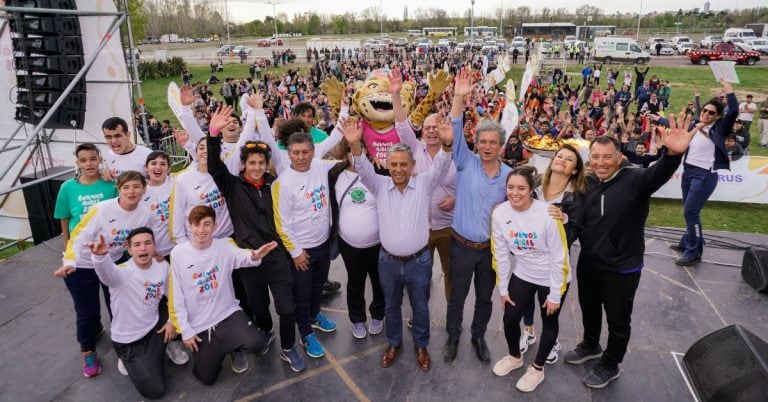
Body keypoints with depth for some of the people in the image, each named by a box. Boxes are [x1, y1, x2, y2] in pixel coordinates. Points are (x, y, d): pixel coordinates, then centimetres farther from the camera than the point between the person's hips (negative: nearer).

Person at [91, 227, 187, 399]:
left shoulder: (163, 266, -9)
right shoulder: (123, 272, -26)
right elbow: (106, 272, -51)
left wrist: (171, 320, -1)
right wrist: (100, 256, -72)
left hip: (154, 327, 4)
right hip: (128, 339, -4)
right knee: (154, 390, -6)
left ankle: (171, 343, 16)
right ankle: (129, 359, 22)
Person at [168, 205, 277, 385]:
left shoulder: (225, 245, -7)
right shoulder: (178, 254, -8)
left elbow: (242, 257, -26)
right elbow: (176, 297, -4)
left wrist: (254, 257, -52)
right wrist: (185, 330, -4)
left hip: (228, 314, -1)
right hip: (200, 325, 1)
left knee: (254, 343, -28)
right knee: (207, 378, 9)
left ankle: (236, 345, 9)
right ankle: (219, 348, 39)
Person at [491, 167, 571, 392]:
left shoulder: (548, 215, -29)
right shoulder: (500, 213, -17)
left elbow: (559, 258, -19)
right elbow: (500, 254, -7)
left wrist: (555, 294, -13)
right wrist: (503, 289, 0)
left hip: (551, 278, -3)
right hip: (522, 275, 3)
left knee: (549, 323, 13)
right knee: (510, 318, 9)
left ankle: (537, 368, 37)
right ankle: (515, 357, 39)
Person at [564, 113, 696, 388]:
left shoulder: (634, 180, -17)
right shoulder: (587, 183, -2)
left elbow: (659, 174, -38)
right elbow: (577, 219, 3)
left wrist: (673, 154, -60)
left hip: (621, 269, -5)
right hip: (588, 263, 5)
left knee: (618, 320, 14)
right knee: (589, 310, 26)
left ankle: (610, 365, 37)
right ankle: (590, 345, 52)